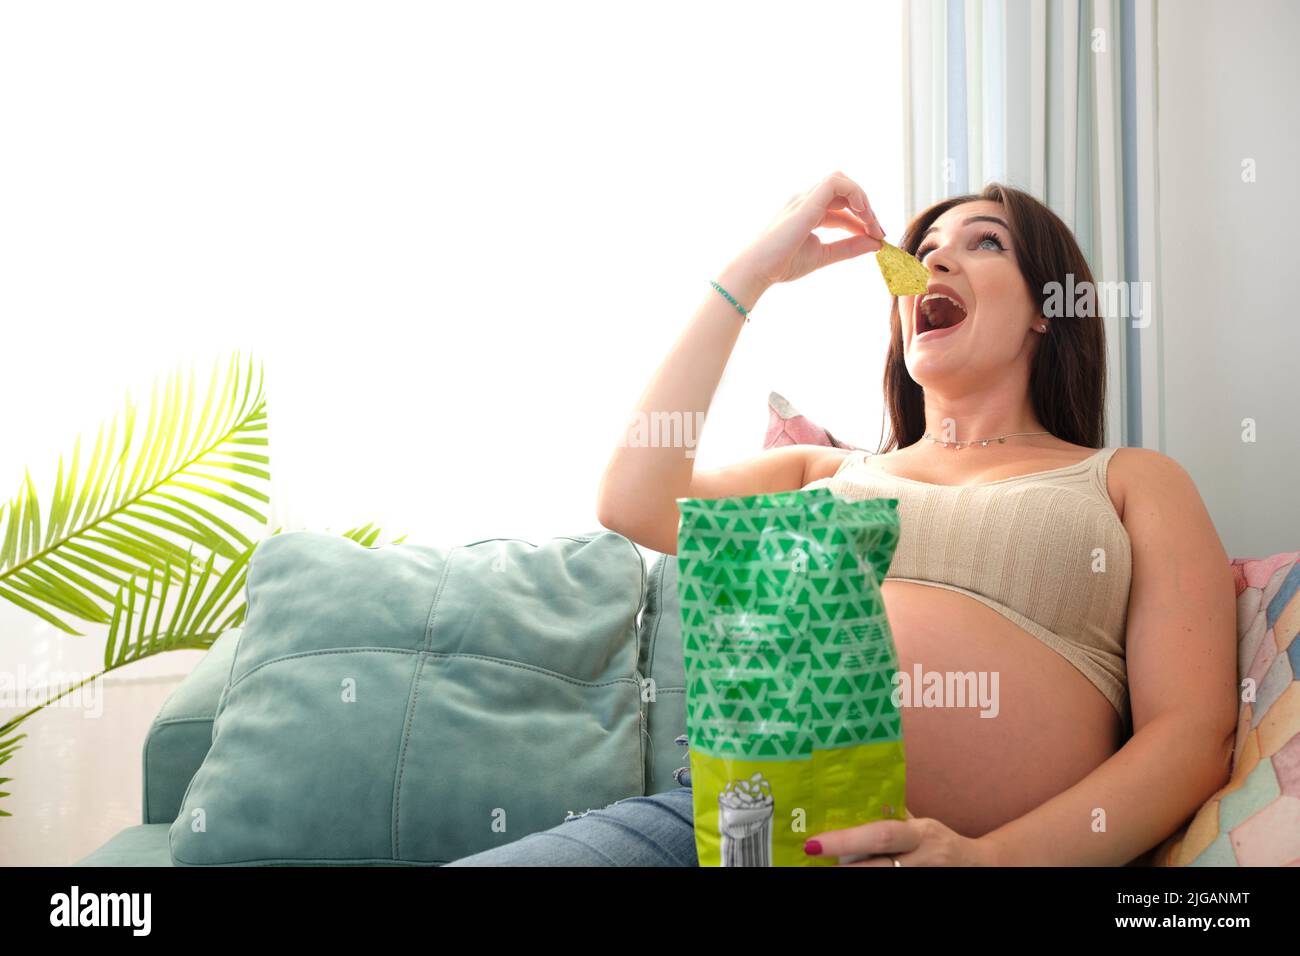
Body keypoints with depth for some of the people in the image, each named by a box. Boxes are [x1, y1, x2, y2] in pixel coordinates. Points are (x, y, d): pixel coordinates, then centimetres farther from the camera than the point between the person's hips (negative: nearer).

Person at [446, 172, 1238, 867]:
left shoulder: (1134, 483, 17)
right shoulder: (829, 471, 25)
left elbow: (1194, 734, 4)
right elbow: (635, 506, 8)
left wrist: (992, 856, -15)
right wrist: (752, 270, 12)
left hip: (969, 850, -3)